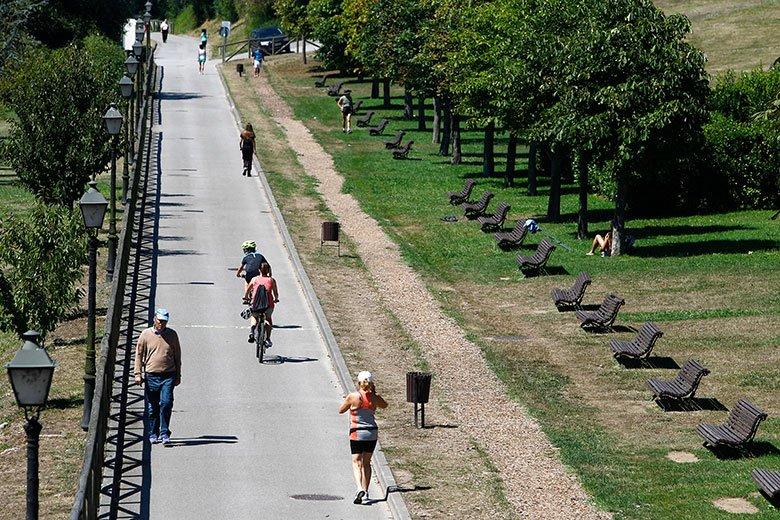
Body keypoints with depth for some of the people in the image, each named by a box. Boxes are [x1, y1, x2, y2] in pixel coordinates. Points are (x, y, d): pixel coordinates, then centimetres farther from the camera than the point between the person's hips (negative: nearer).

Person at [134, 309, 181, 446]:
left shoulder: (172, 335, 8)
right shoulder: (145, 335, 4)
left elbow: (177, 356, 15)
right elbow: (139, 355, 6)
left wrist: (178, 376, 14)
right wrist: (137, 373, -2)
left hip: (168, 376, 0)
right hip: (151, 376, 0)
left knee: (166, 404, -13)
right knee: (152, 408, 6)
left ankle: (164, 433, -6)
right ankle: (153, 434, 17)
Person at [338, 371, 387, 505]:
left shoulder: (353, 396, -12)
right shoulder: (375, 397, -2)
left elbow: (341, 410, 2)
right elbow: (384, 405, 21)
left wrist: (348, 400, 17)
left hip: (357, 433, -4)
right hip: (372, 433, 4)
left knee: (356, 462, -1)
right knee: (366, 463, 15)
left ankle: (360, 489, -23)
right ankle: (365, 493, 14)